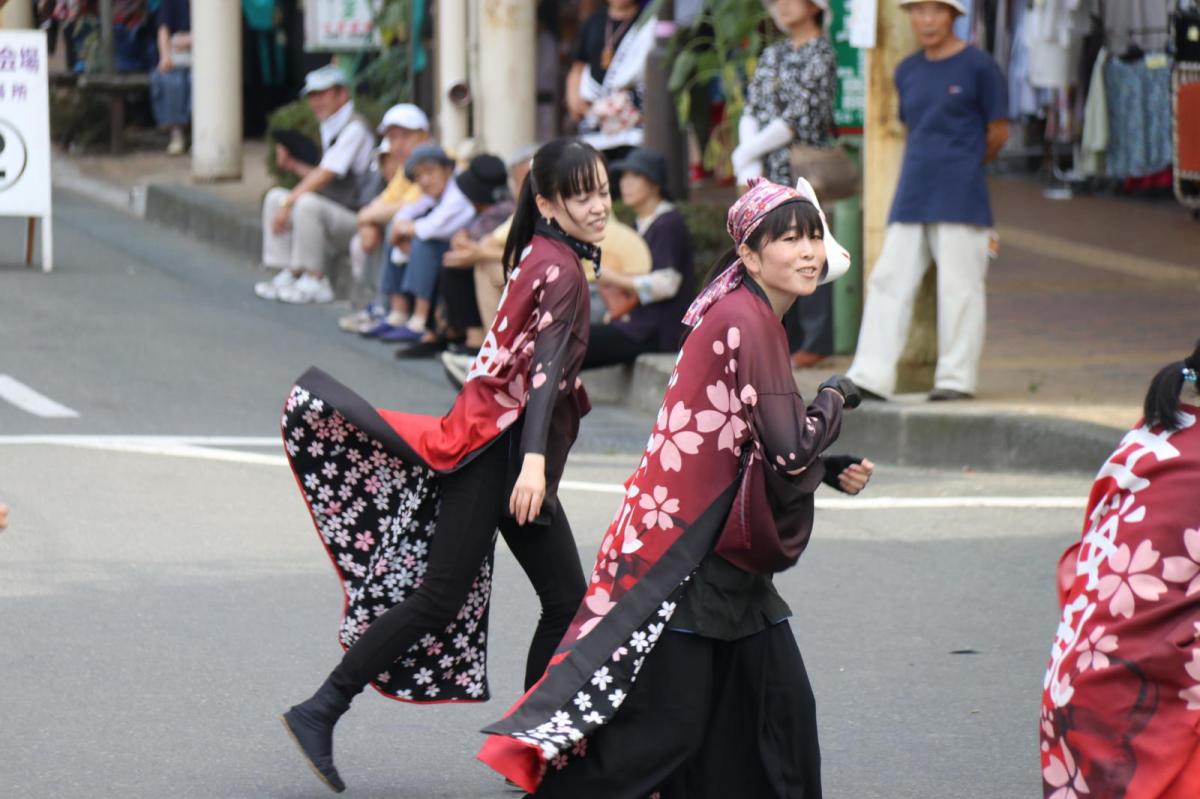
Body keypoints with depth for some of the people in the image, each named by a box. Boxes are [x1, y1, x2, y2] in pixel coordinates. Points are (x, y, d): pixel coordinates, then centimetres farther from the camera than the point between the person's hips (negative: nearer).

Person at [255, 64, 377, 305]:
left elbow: (325, 175, -20)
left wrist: (289, 203, -20)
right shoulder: (330, 127, 14)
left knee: (307, 203, -32)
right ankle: (290, 274, 0)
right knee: (275, 197, 6)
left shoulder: (354, 128, -15)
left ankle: (315, 283, -23)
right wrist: (294, 166, 5)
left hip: (356, 217, -10)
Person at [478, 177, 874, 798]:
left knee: (780, 706, 10)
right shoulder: (743, 320, -16)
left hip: (727, 555, 10)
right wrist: (835, 398, -3)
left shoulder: (757, 320, 14)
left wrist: (832, 471, 8)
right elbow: (789, 448, -21)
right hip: (684, 557, -10)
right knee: (667, 724, -10)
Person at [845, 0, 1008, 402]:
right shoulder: (908, 71, 14)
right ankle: (870, 377, -1)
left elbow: (998, 132, 2)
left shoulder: (978, 67, -3)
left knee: (958, 286, -3)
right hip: (911, 198, 6)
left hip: (960, 201, -5)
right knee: (888, 281, 0)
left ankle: (956, 378, 3)